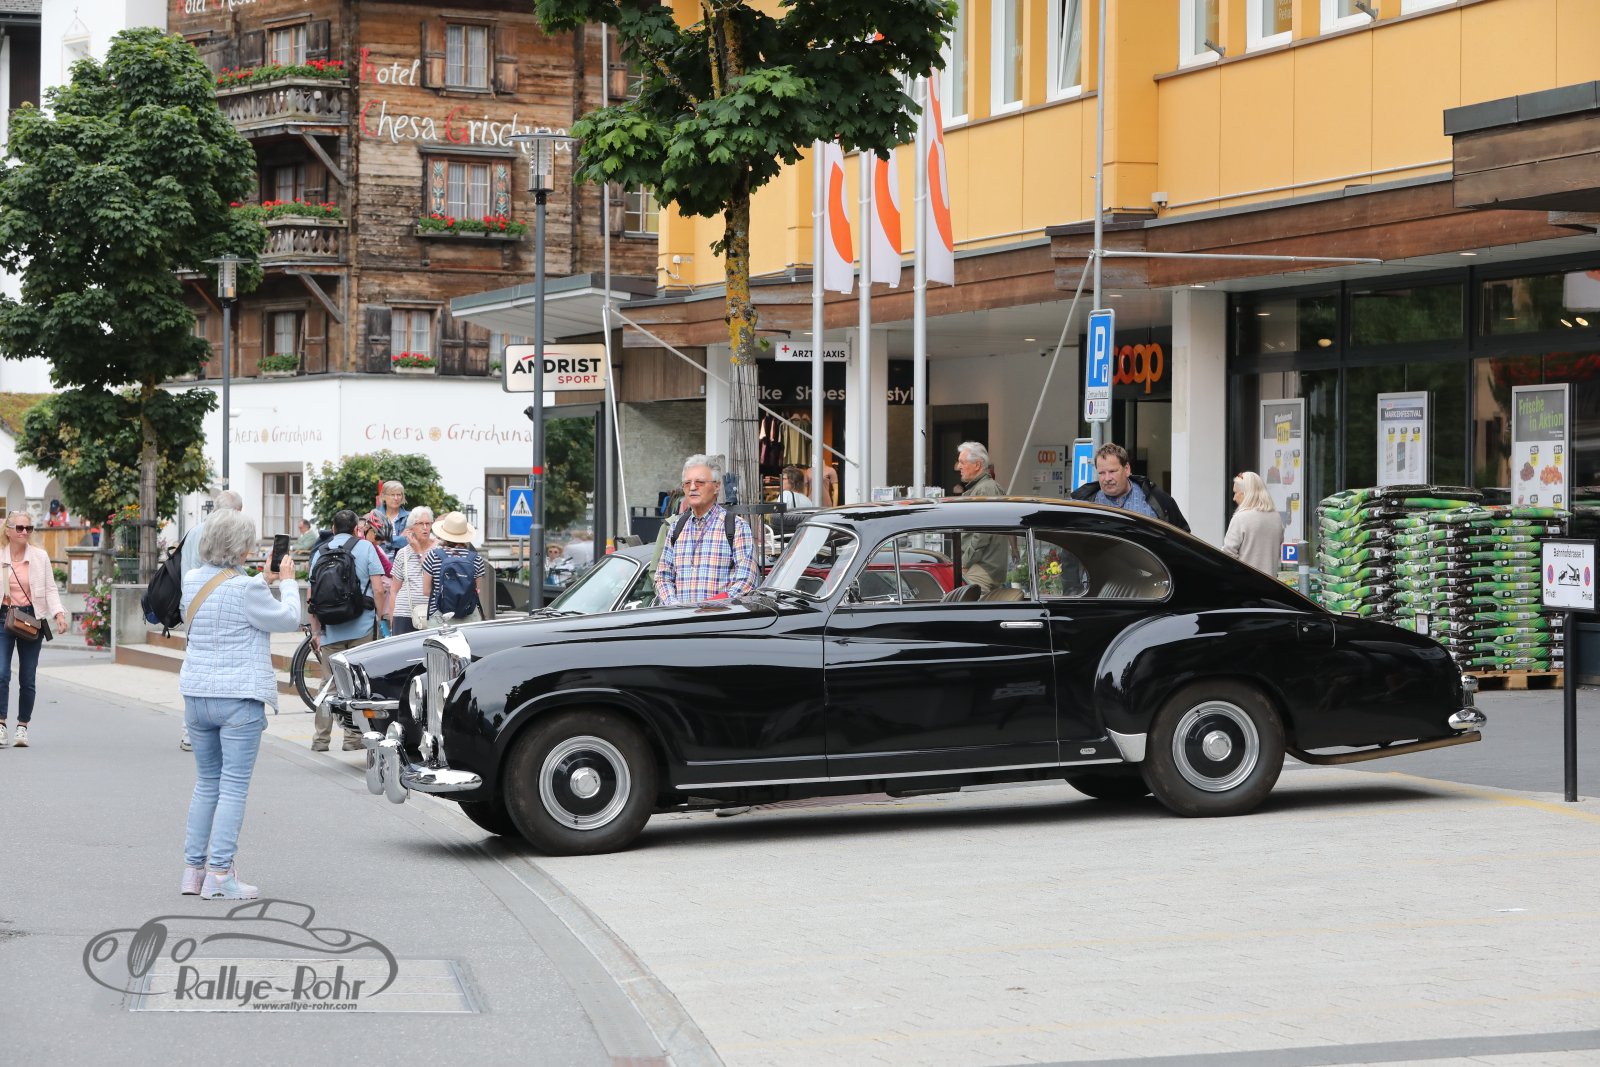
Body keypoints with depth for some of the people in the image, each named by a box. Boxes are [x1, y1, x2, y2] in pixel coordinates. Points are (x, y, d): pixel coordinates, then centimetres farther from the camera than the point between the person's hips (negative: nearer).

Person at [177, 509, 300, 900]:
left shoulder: (192, 581, 6)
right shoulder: (244, 589, -16)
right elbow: (288, 619, -4)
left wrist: (264, 580, 21)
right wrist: (288, 582, 11)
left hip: (197, 694, 7)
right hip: (239, 697, -7)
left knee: (206, 784, 16)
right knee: (233, 787, -3)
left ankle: (193, 869, 15)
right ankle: (219, 874, -7)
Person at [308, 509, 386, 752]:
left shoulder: (320, 552, 7)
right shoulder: (364, 548, 1)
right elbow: (378, 589, -7)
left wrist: (315, 631, 10)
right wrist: (380, 617, 6)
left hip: (330, 629, 2)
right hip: (361, 628, -2)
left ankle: (321, 738, 5)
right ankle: (353, 737, 4)